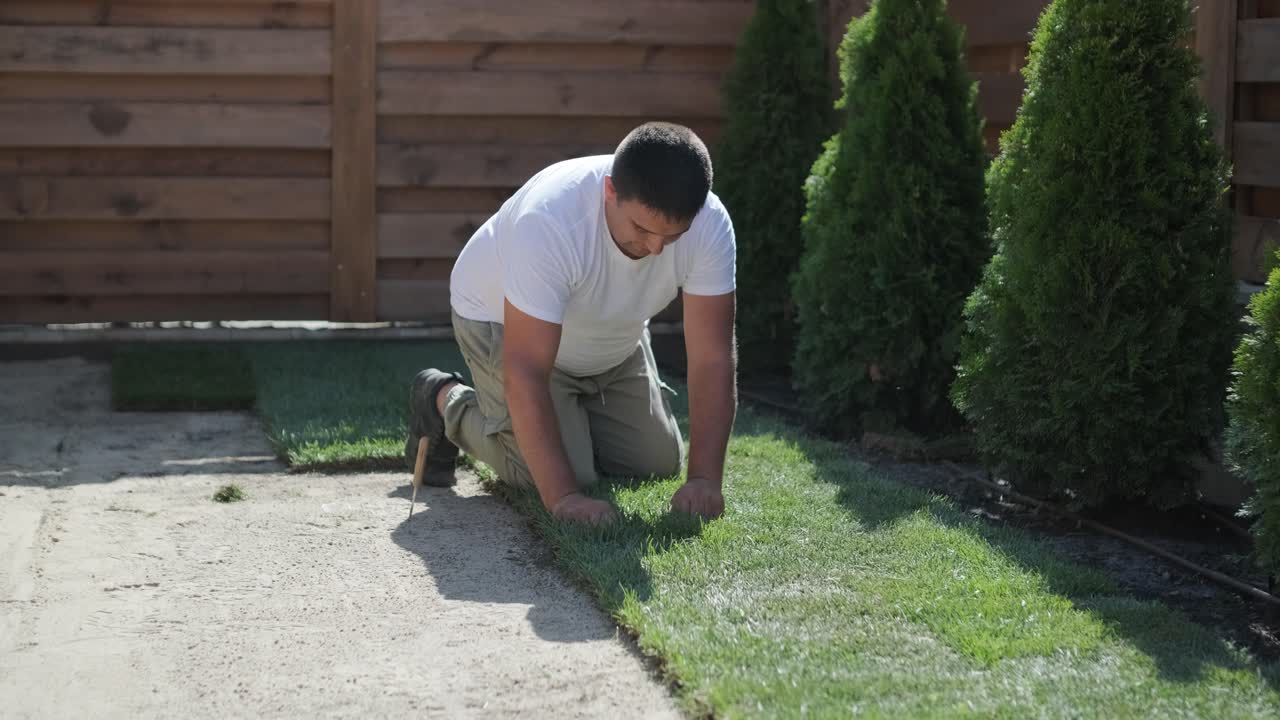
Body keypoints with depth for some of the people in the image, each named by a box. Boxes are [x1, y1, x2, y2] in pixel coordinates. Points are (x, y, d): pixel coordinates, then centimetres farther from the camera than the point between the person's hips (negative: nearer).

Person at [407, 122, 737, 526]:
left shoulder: (710, 224, -31)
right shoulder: (549, 221, -44)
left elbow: (713, 357, -29)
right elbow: (526, 372, -43)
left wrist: (704, 479, -38)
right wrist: (563, 496, -48)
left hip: (614, 340, 5)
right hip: (501, 322, -5)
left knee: (658, 464, 4)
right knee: (571, 472, -14)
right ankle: (446, 403, 10)